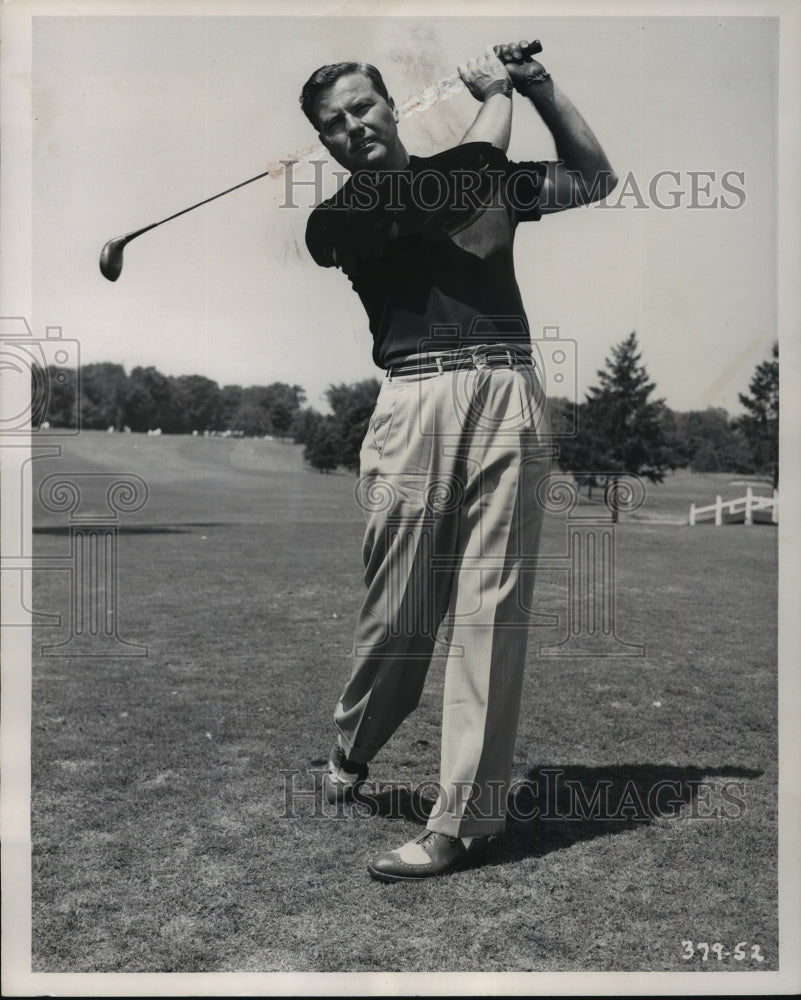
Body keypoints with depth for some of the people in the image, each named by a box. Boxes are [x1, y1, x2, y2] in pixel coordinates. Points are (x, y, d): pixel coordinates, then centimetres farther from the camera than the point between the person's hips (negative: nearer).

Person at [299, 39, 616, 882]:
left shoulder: (479, 177, 23)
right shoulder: (336, 219, 10)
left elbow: (595, 179, 28)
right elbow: (472, 191, -1)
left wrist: (541, 88, 17)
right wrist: (494, 93, 16)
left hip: (508, 399, 2)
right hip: (415, 404, -2)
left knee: (491, 609, -6)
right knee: (398, 611, 1)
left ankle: (463, 821, 2)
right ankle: (349, 753, 30)